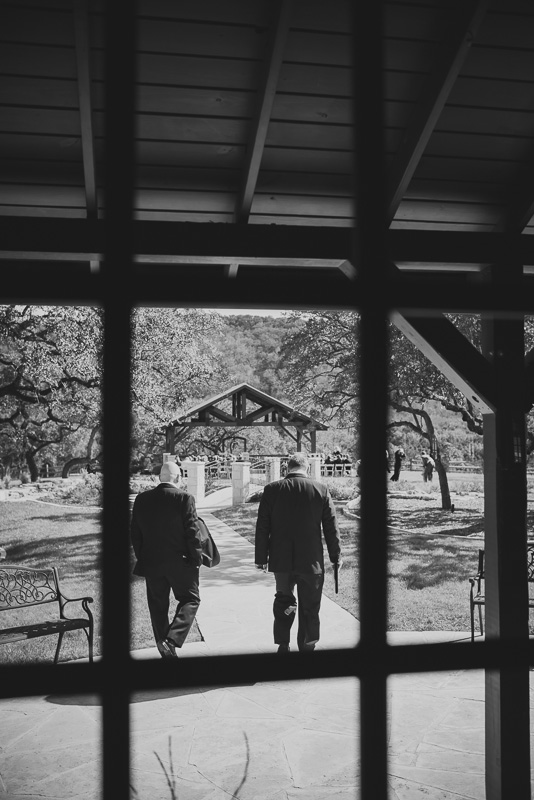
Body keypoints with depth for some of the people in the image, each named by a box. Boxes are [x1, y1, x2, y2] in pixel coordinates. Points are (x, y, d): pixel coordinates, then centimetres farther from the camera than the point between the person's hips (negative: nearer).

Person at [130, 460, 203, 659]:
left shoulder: (142, 499, 2)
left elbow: (135, 533, 7)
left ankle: (166, 652, 21)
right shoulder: (184, 498, -12)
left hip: (150, 564, 4)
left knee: (158, 606, 14)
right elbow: (192, 532, -13)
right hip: (180, 563, -4)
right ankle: (172, 639, -8)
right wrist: (196, 558, -1)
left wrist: (142, 558, 15)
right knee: (190, 599, 11)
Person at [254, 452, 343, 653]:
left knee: (283, 602, 17)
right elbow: (331, 527, -1)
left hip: (281, 560, 1)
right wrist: (336, 555, 8)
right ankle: (307, 646, 19)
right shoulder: (321, 490, -5)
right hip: (311, 561, -1)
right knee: (310, 607, 12)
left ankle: (283, 645, 17)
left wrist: (261, 558, 5)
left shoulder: (271, 490, -4)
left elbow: (262, 527, -2)